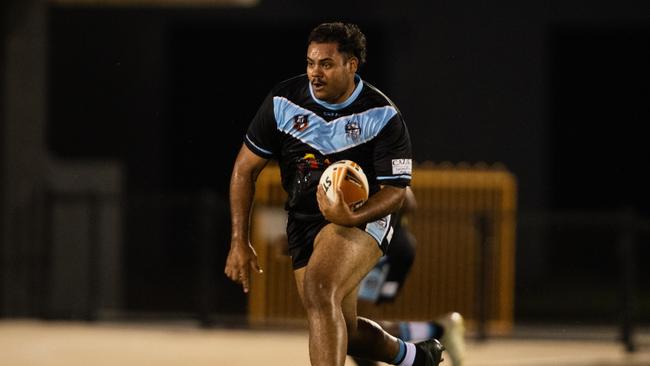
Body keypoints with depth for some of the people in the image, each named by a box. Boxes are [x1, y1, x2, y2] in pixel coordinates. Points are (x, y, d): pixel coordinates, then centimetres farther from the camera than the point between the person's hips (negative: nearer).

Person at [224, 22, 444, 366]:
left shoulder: (382, 115, -14)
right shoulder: (282, 101, -7)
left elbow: (395, 190, -11)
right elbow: (245, 168, 1)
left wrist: (353, 216, -33)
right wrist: (239, 242, -5)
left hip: (362, 218, -5)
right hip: (303, 222, 5)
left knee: (318, 290, -33)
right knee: (344, 332, 8)